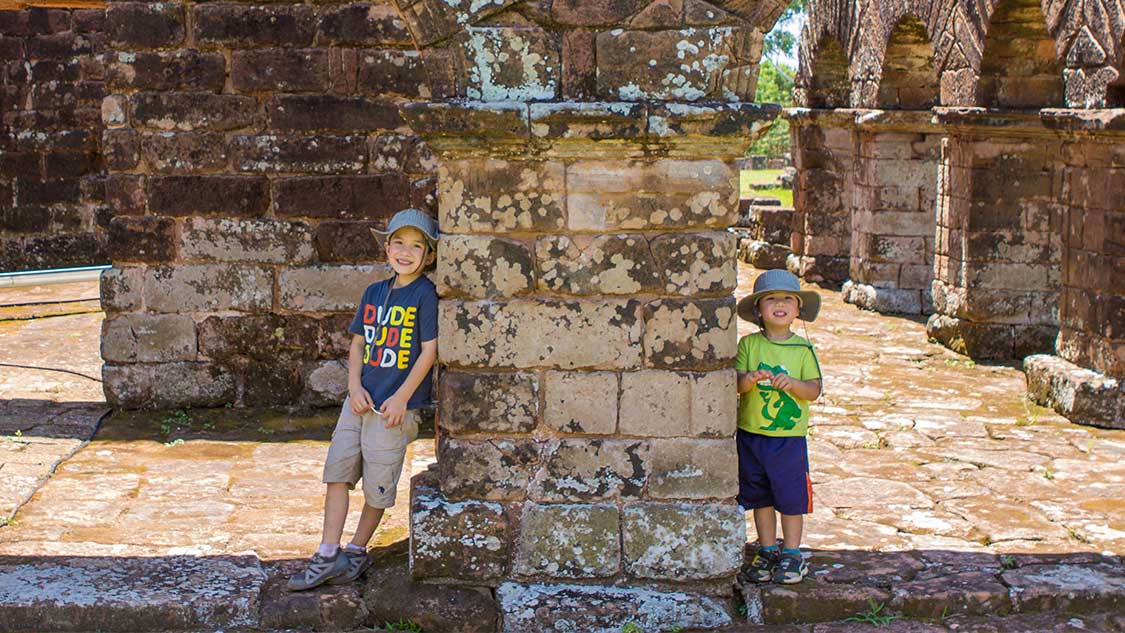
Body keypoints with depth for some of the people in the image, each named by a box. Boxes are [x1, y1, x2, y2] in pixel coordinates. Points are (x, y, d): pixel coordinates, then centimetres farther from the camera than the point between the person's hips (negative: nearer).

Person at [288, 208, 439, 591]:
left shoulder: (426, 295, -8)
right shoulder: (374, 293, 10)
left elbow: (429, 350, -11)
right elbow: (358, 343, 14)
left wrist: (401, 397, -13)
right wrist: (355, 386, -1)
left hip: (396, 405, -6)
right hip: (361, 398, 6)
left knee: (378, 484, 3)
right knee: (337, 470, 2)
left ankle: (357, 551, 21)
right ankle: (328, 556, 7)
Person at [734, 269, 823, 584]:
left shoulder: (802, 349, -1)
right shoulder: (749, 344, 1)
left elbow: (815, 389, -4)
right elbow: (735, 383, -5)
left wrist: (794, 383, -23)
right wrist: (748, 380, -27)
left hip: (790, 436, -1)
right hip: (751, 434, 1)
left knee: (791, 497, 3)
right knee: (759, 496, 11)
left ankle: (791, 553, 18)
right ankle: (767, 550, 26)